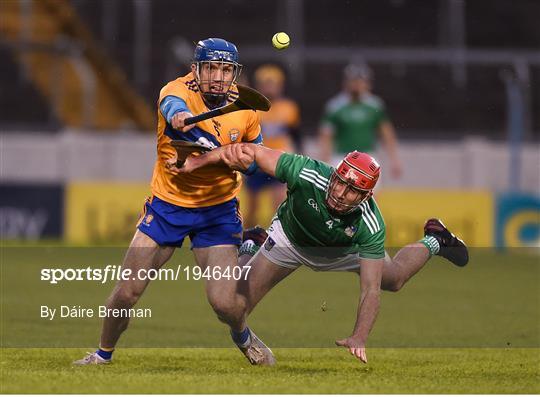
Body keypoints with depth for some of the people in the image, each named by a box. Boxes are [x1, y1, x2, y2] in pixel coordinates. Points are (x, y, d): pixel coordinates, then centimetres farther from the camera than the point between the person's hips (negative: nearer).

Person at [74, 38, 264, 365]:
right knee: (127, 293, -3)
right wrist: (179, 116, -69)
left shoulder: (245, 110, -8)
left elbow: (256, 149, 12)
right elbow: (173, 105, -45)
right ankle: (104, 353, 25)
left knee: (224, 304, -10)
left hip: (218, 210, 1)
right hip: (167, 206, -1)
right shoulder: (177, 91, -18)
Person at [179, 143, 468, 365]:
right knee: (233, 312, -9)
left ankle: (432, 242, 51)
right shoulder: (308, 174, -43)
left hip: (342, 249, 1)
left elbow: (371, 289, -39)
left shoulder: (370, 226, -39)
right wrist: (198, 161, -48)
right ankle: (251, 248, 25)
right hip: (290, 241, -1)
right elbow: (253, 152, -37)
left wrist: (359, 338, -52)